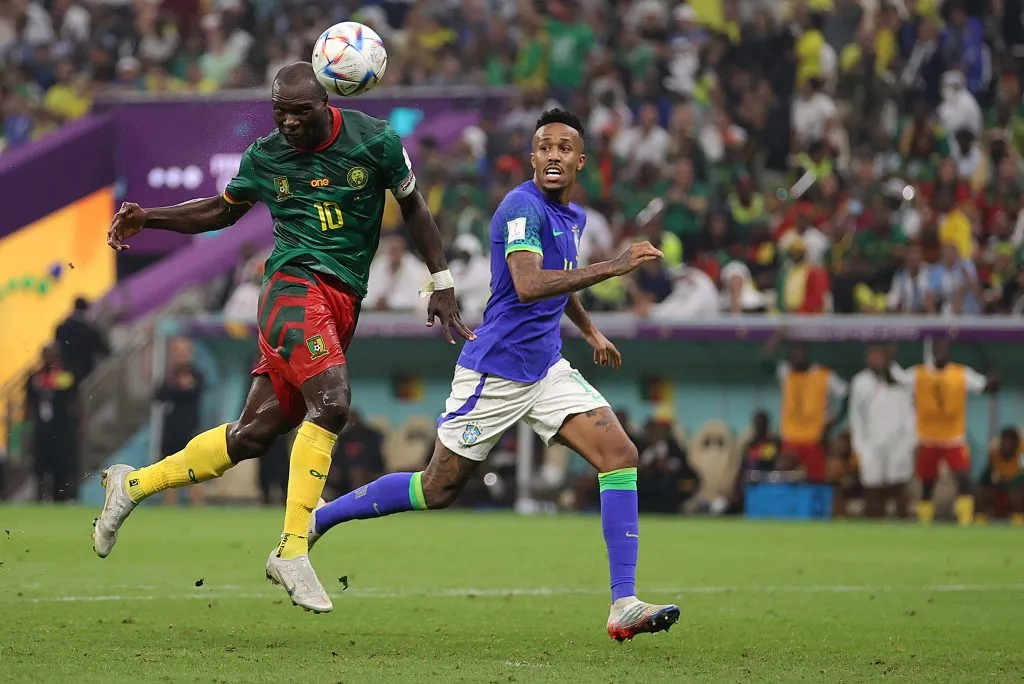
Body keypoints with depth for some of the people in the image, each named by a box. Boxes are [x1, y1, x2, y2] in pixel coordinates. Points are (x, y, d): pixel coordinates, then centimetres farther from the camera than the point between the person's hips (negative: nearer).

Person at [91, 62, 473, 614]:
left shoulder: (375, 141, 1)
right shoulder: (264, 156, 3)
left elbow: (413, 208, 13)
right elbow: (223, 210, 21)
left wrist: (441, 286, 11)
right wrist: (146, 219, 9)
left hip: (343, 303, 3)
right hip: (295, 284, -2)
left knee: (255, 433, 2)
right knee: (331, 403, -28)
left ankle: (133, 486, 19)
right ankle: (292, 553, -23)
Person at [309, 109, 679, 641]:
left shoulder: (573, 217, 12)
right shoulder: (523, 208, -17)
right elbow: (527, 285, -34)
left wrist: (590, 331, 27)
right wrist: (613, 267, -34)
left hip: (546, 368, 8)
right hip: (495, 373, -7)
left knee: (620, 453, -12)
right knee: (438, 490, 2)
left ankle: (624, 606, -16)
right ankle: (315, 520, 24)